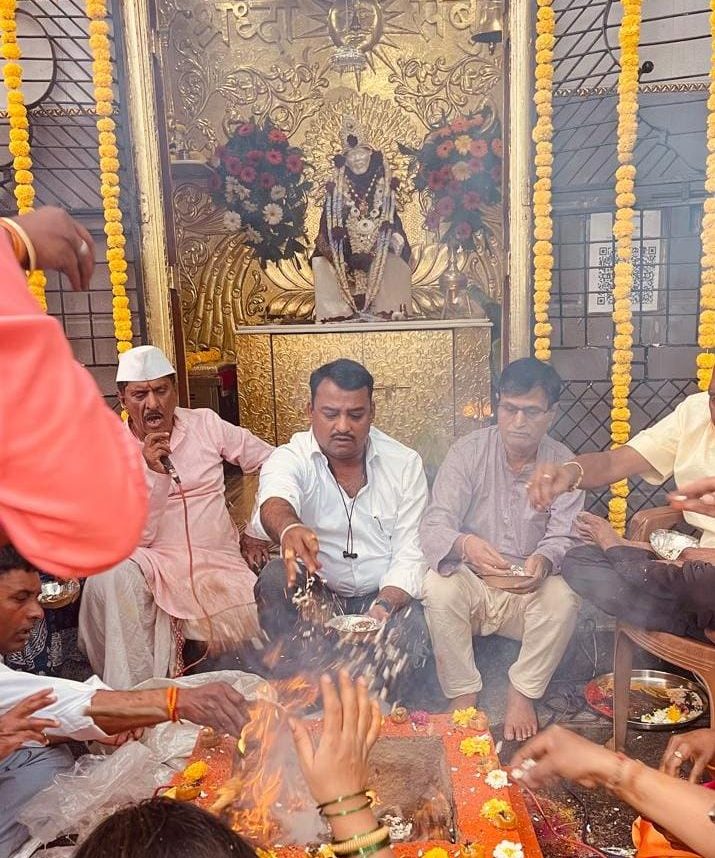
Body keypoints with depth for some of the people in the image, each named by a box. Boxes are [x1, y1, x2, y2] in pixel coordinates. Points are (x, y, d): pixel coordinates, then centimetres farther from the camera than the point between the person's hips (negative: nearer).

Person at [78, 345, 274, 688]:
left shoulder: (205, 423, 5)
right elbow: (137, 538, -8)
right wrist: (154, 473, -21)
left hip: (220, 564, 1)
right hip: (154, 565, -1)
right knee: (110, 577, -33)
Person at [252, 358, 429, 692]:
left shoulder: (405, 464, -2)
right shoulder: (290, 458, -8)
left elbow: (409, 554, -5)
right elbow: (275, 501, -33)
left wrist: (383, 607, -24)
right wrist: (289, 528, -59)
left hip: (385, 594, 1)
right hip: (317, 594, 0)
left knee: (411, 628, -29)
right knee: (275, 578, -29)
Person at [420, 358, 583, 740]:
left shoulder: (564, 464, -4)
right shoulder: (468, 451, -9)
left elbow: (564, 537, -10)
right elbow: (433, 526, -17)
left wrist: (544, 560, -36)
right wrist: (464, 544, -42)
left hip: (530, 591, 1)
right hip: (471, 581, -1)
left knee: (563, 599, -29)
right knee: (438, 587, -31)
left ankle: (522, 694, -5)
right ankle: (462, 695, -11)